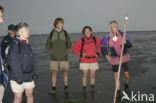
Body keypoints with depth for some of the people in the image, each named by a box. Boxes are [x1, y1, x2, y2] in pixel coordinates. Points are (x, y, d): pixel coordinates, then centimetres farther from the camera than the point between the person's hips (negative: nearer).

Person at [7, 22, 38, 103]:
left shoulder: (27, 44, 9)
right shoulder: (14, 45, -15)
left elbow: (32, 59, 14)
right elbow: (13, 62, -19)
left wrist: (35, 72, 8)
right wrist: (19, 77, -20)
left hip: (29, 76, 7)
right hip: (18, 77, -7)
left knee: (29, 94, 14)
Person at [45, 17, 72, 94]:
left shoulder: (65, 33, 1)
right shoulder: (51, 34, 1)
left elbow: (69, 44, 11)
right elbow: (47, 45, 10)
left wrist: (65, 52, 3)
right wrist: (51, 52, -1)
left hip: (63, 57, 0)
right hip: (54, 58, 0)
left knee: (65, 73, 5)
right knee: (54, 73, 0)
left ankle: (66, 88, 18)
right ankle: (53, 89, 9)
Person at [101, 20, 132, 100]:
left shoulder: (122, 34, -13)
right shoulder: (107, 37, -11)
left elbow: (130, 45, -9)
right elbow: (103, 47, 3)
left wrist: (126, 42, -31)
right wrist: (106, 55, -12)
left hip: (124, 57, 0)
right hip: (114, 59, 0)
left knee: (127, 75, -3)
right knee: (116, 75, 3)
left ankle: (126, 86, 30)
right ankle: (118, 91, 21)